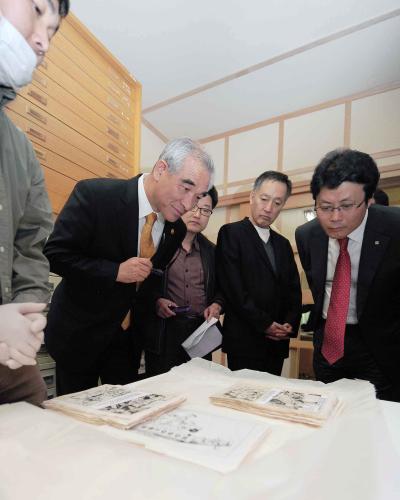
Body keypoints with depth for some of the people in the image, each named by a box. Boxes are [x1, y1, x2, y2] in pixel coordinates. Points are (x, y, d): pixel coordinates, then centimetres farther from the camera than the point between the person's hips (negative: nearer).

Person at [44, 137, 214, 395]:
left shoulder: (178, 229, -5)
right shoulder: (94, 194, -21)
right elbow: (54, 254, -20)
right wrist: (116, 271, -28)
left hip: (129, 334, 4)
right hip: (79, 331, -3)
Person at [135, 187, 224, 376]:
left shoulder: (211, 251, 11)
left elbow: (221, 289, 18)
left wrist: (217, 305, -1)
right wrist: (155, 300, -15)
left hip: (201, 331, 4)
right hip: (163, 331, -3)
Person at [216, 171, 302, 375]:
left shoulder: (283, 244, 15)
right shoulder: (231, 233, -6)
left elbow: (294, 290, 13)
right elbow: (233, 287, -14)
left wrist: (290, 324, -3)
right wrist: (265, 324, -13)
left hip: (277, 343, 6)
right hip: (244, 341, -6)